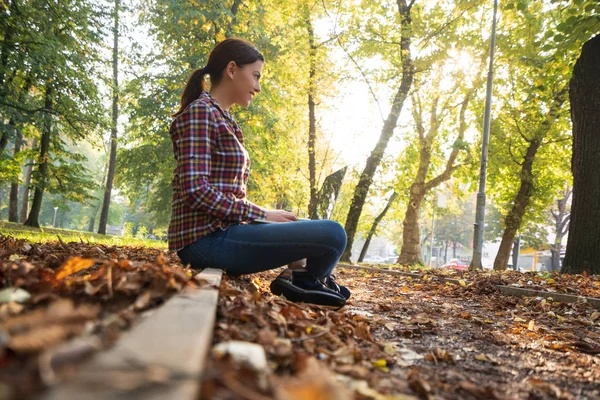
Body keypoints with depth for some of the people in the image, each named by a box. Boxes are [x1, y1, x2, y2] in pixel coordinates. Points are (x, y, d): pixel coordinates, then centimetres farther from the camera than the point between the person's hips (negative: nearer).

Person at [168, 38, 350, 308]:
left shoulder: (223, 119, 20)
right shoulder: (200, 112, -9)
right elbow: (196, 191, -20)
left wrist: (266, 216, 7)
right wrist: (262, 215, -14)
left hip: (222, 230, 10)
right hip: (207, 236, -10)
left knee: (326, 231, 26)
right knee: (332, 234, -21)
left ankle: (297, 275, 4)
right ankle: (301, 283, 5)